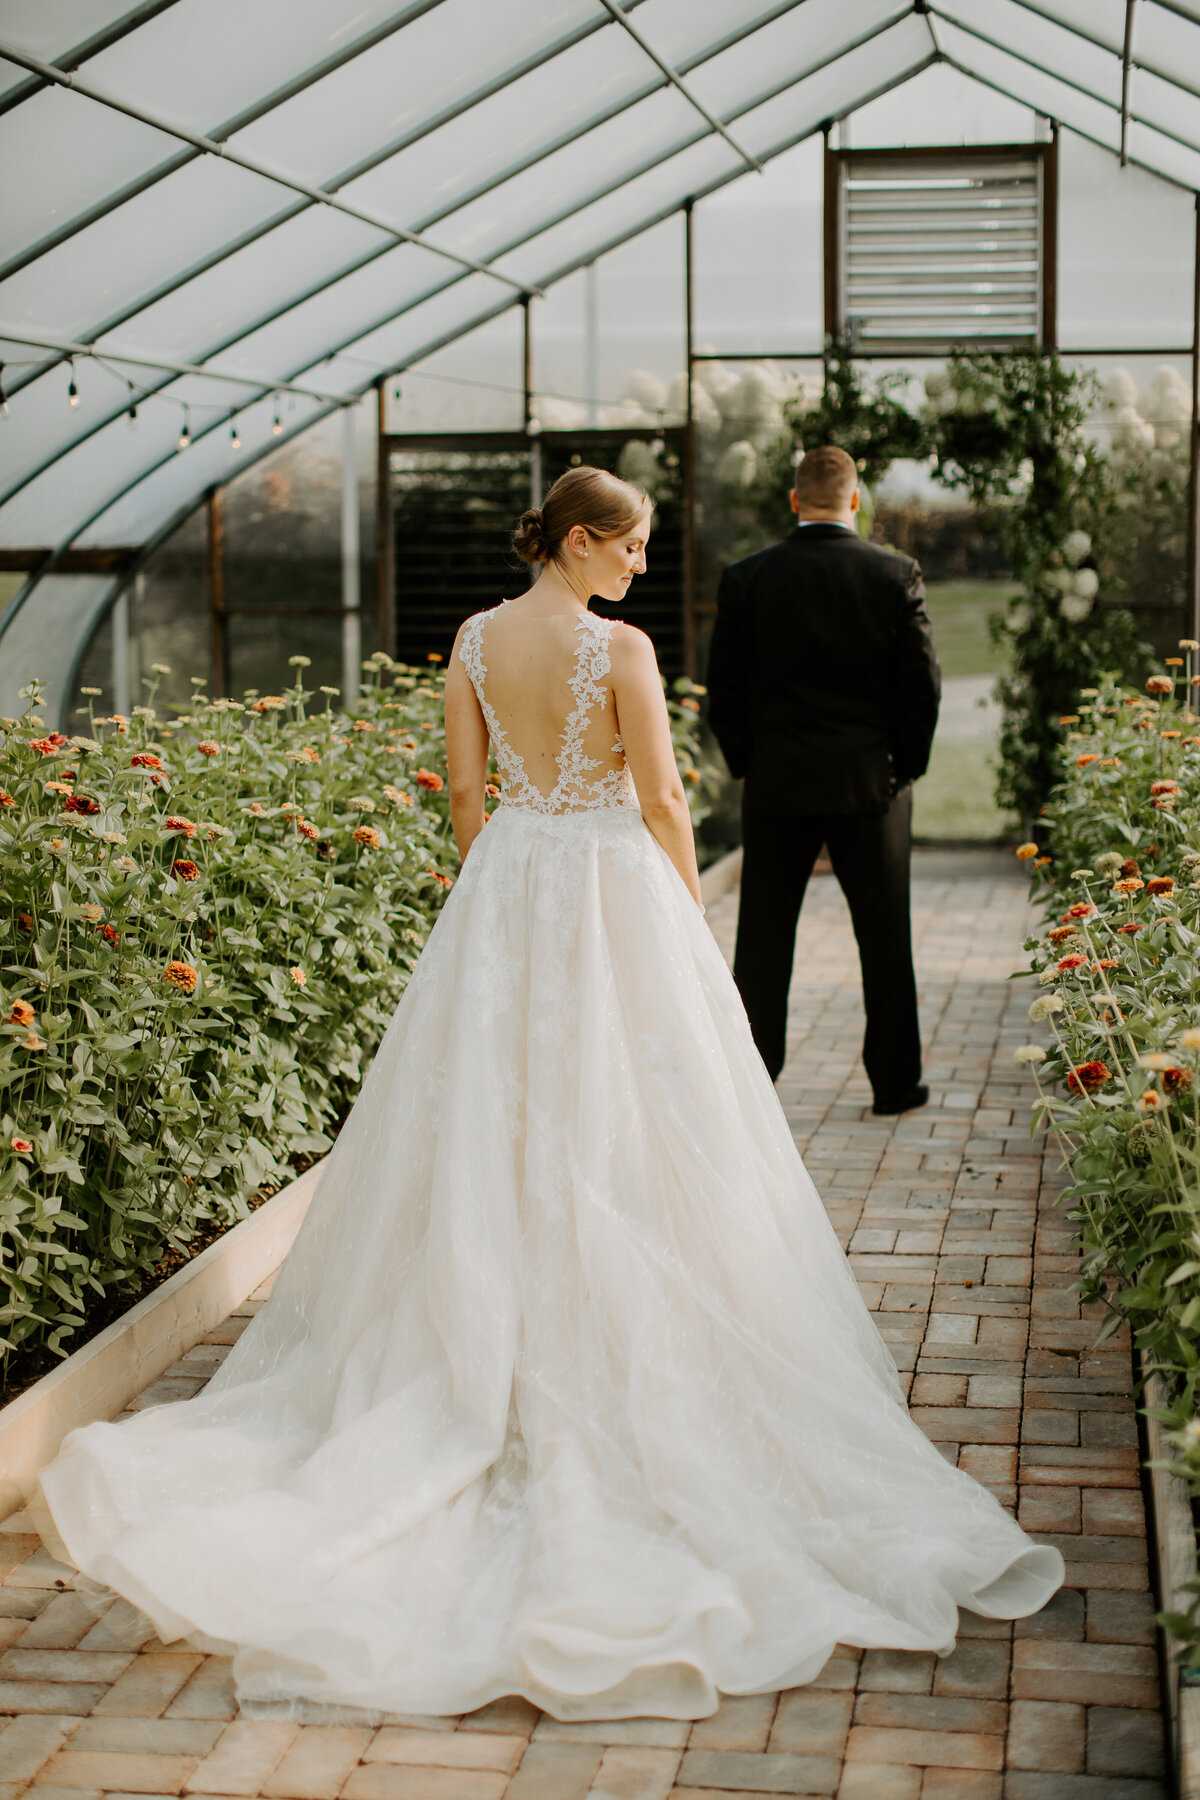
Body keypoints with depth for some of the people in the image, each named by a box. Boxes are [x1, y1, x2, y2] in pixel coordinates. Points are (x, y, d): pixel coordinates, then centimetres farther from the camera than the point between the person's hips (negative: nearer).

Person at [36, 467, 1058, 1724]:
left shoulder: (477, 640, 2)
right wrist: (692, 917, 2)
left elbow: (464, 785, 6)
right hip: (613, 891, -5)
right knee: (618, 1140, 2)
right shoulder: (621, 648, -13)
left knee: (491, 1128, 12)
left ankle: (493, 1359, 18)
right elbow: (659, 800, -11)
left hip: (505, 890, 5)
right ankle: (629, 1373, 9)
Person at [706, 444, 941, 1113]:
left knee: (763, 940, 8)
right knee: (884, 940, 9)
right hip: (871, 782, -1)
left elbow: (724, 692, 0)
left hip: (777, 784, 1)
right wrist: (906, 766, 8)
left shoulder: (745, 579, -3)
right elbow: (923, 686, -5)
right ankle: (896, 1083, 16)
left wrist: (748, 766, 12)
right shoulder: (897, 575, -5)